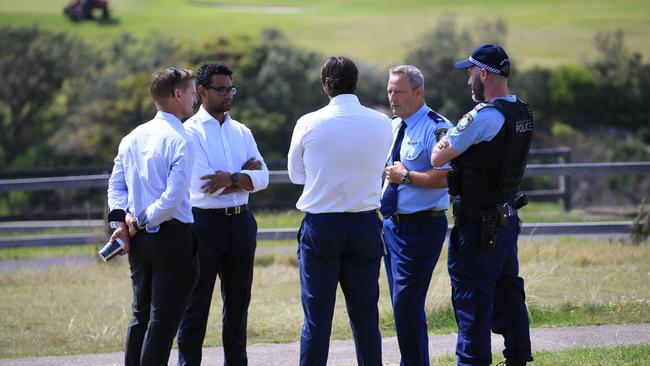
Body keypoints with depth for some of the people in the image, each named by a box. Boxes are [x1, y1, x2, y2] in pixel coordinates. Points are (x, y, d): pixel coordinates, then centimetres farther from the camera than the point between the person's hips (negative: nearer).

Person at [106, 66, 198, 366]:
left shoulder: (133, 138, 9)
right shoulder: (179, 140, -14)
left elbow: (116, 184, 10)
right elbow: (174, 197, -20)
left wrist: (121, 221, 1)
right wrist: (140, 222, -10)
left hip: (139, 238, 7)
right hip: (172, 236, -7)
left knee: (141, 314, 17)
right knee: (164, 319, -3)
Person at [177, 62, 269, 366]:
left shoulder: (242, 132, 13)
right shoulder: (190, 132, -6)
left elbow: (262, 178, 2)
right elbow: (203, 186, -16)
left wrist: (231, 178, -16)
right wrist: (245, 174, -6)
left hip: (241, 223, 6)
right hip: (205, 223, -6)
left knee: (238, 303, 13)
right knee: (196, 306, -1)